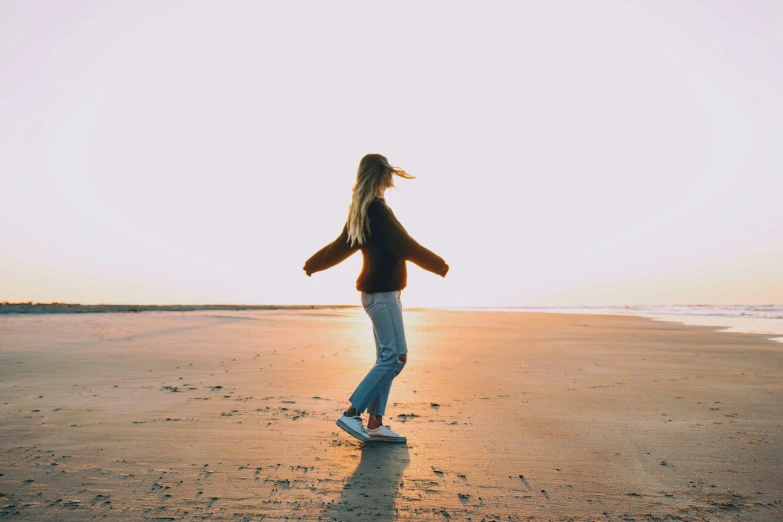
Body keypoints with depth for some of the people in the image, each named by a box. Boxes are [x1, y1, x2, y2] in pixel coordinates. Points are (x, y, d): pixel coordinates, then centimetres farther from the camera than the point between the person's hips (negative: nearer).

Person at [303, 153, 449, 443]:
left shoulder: (360, 212, 14)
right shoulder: (377, 210, -15)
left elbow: (340, 246, 22)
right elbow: (405, 245, -15)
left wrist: (313, 264, 39)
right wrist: (439, 265, -5)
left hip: (377, 291, 10)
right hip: (382, 292, -10)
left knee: (386, 358, 10)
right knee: (394, 357, -7)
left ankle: (375, 423, 14)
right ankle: (351, 414, -3)